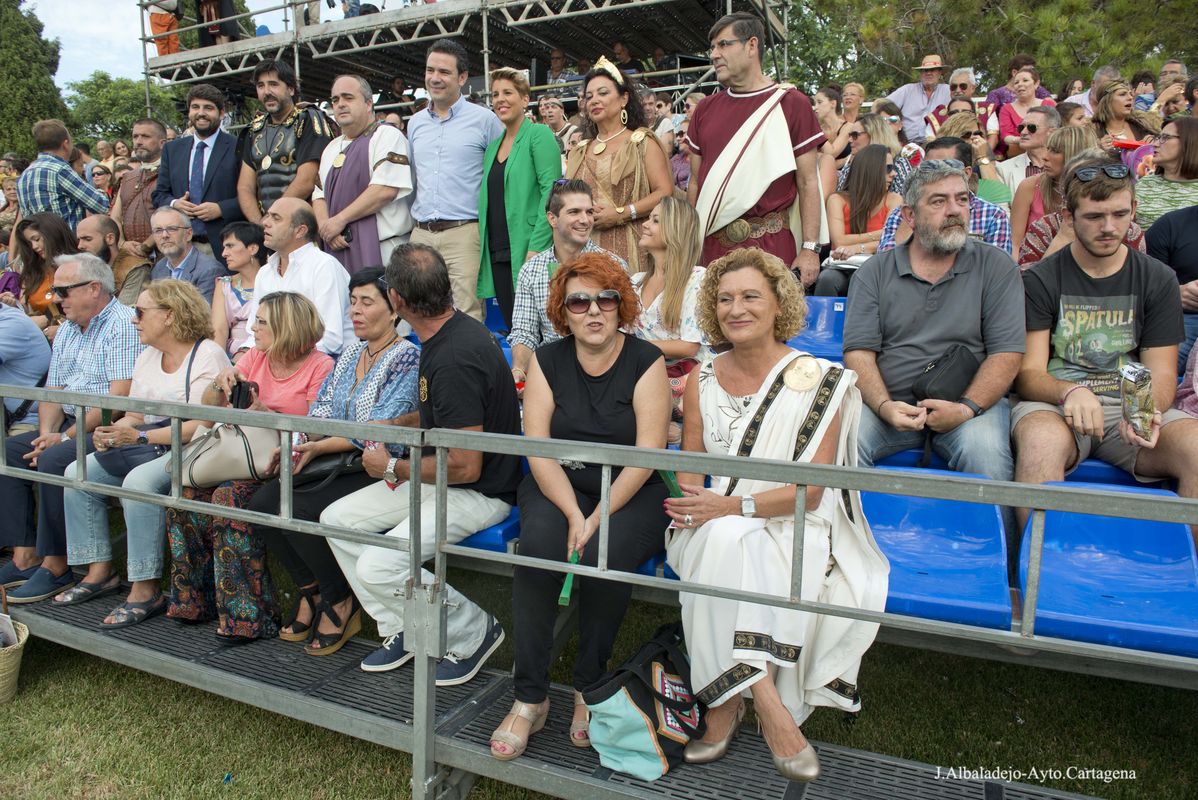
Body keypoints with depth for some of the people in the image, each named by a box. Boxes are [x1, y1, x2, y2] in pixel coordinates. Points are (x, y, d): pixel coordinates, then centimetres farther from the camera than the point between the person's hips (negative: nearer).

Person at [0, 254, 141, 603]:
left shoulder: (124, 324, -12)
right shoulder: (67, 329, 18)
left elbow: (119, 397, -20)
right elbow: (53, 391, 17)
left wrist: (66, 436, -18)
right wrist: (46, 433, -2)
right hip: (71, 425, 10)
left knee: (54, 460, -28)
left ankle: (56, 567, -16)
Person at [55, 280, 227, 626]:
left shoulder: (207, 356, -12)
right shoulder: (147, 356, 17)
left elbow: (201, 426, -22)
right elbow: (133, 416, 17)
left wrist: (140, 436, -23)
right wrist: (112, 433, -5)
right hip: (149, 451, 9)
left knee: (139, 481, -32)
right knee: (78, 473, -2)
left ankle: (146, 589, -22)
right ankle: (101, 571, 6)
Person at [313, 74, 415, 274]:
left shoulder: (387, 136, -2)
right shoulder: (331, 148, 22)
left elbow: (385, 189, -15)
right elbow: (318, 195, 19)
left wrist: (339, 220, -12)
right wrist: (326, 227, -4)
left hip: (380, 249, -6)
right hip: (338, 249, 6)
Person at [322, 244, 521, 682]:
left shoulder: (453, 358, -28)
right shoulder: (448, 331, 4)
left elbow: (465, 467, -27)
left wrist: (392, 468, -13)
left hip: (480, 491, -10)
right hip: (438, 478, 10)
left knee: (378, 567, -21)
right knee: (337, 518, 8)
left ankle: (474, 633, 3)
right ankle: (401, 629, 16)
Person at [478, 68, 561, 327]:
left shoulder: (539, 135, -3)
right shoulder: (493, 145, 18)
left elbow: (551, 192, -13)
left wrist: (536, 247, -20)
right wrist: (484, 245, 9)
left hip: (527, 250, -6)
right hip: (497, 253, 6)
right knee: (511, 326, 9)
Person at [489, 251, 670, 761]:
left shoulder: (645, 360, -4)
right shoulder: (547, 361, 4)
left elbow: (647, 454, -12)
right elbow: (538, 449, -5)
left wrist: (599, 519, -21)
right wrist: (573, 515, -20)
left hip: (631, 493, -2)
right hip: (559, 487, 2)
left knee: (606, 555, -30)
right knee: (538, 544, -27)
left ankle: (589, 688, -4)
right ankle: (529, 697, -13)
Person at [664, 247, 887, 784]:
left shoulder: (818, 381, -3)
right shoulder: (702, 383, 8)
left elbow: (811, 490, -10)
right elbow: (689, 473, 10)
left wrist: (732, 505, -22)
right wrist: (693, 506, -14)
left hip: (792, 525, -2)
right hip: (717, 529, 3)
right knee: (722, 541, -33)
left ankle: (726, 703, -20)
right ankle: (768, 705, -26)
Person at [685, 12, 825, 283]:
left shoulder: (791, 104, 0)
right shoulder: (705, 109, 13)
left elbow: (808, 183, -1)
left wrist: (810, 249, -8)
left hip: (771, 242, -3)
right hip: (712, 242, 4)